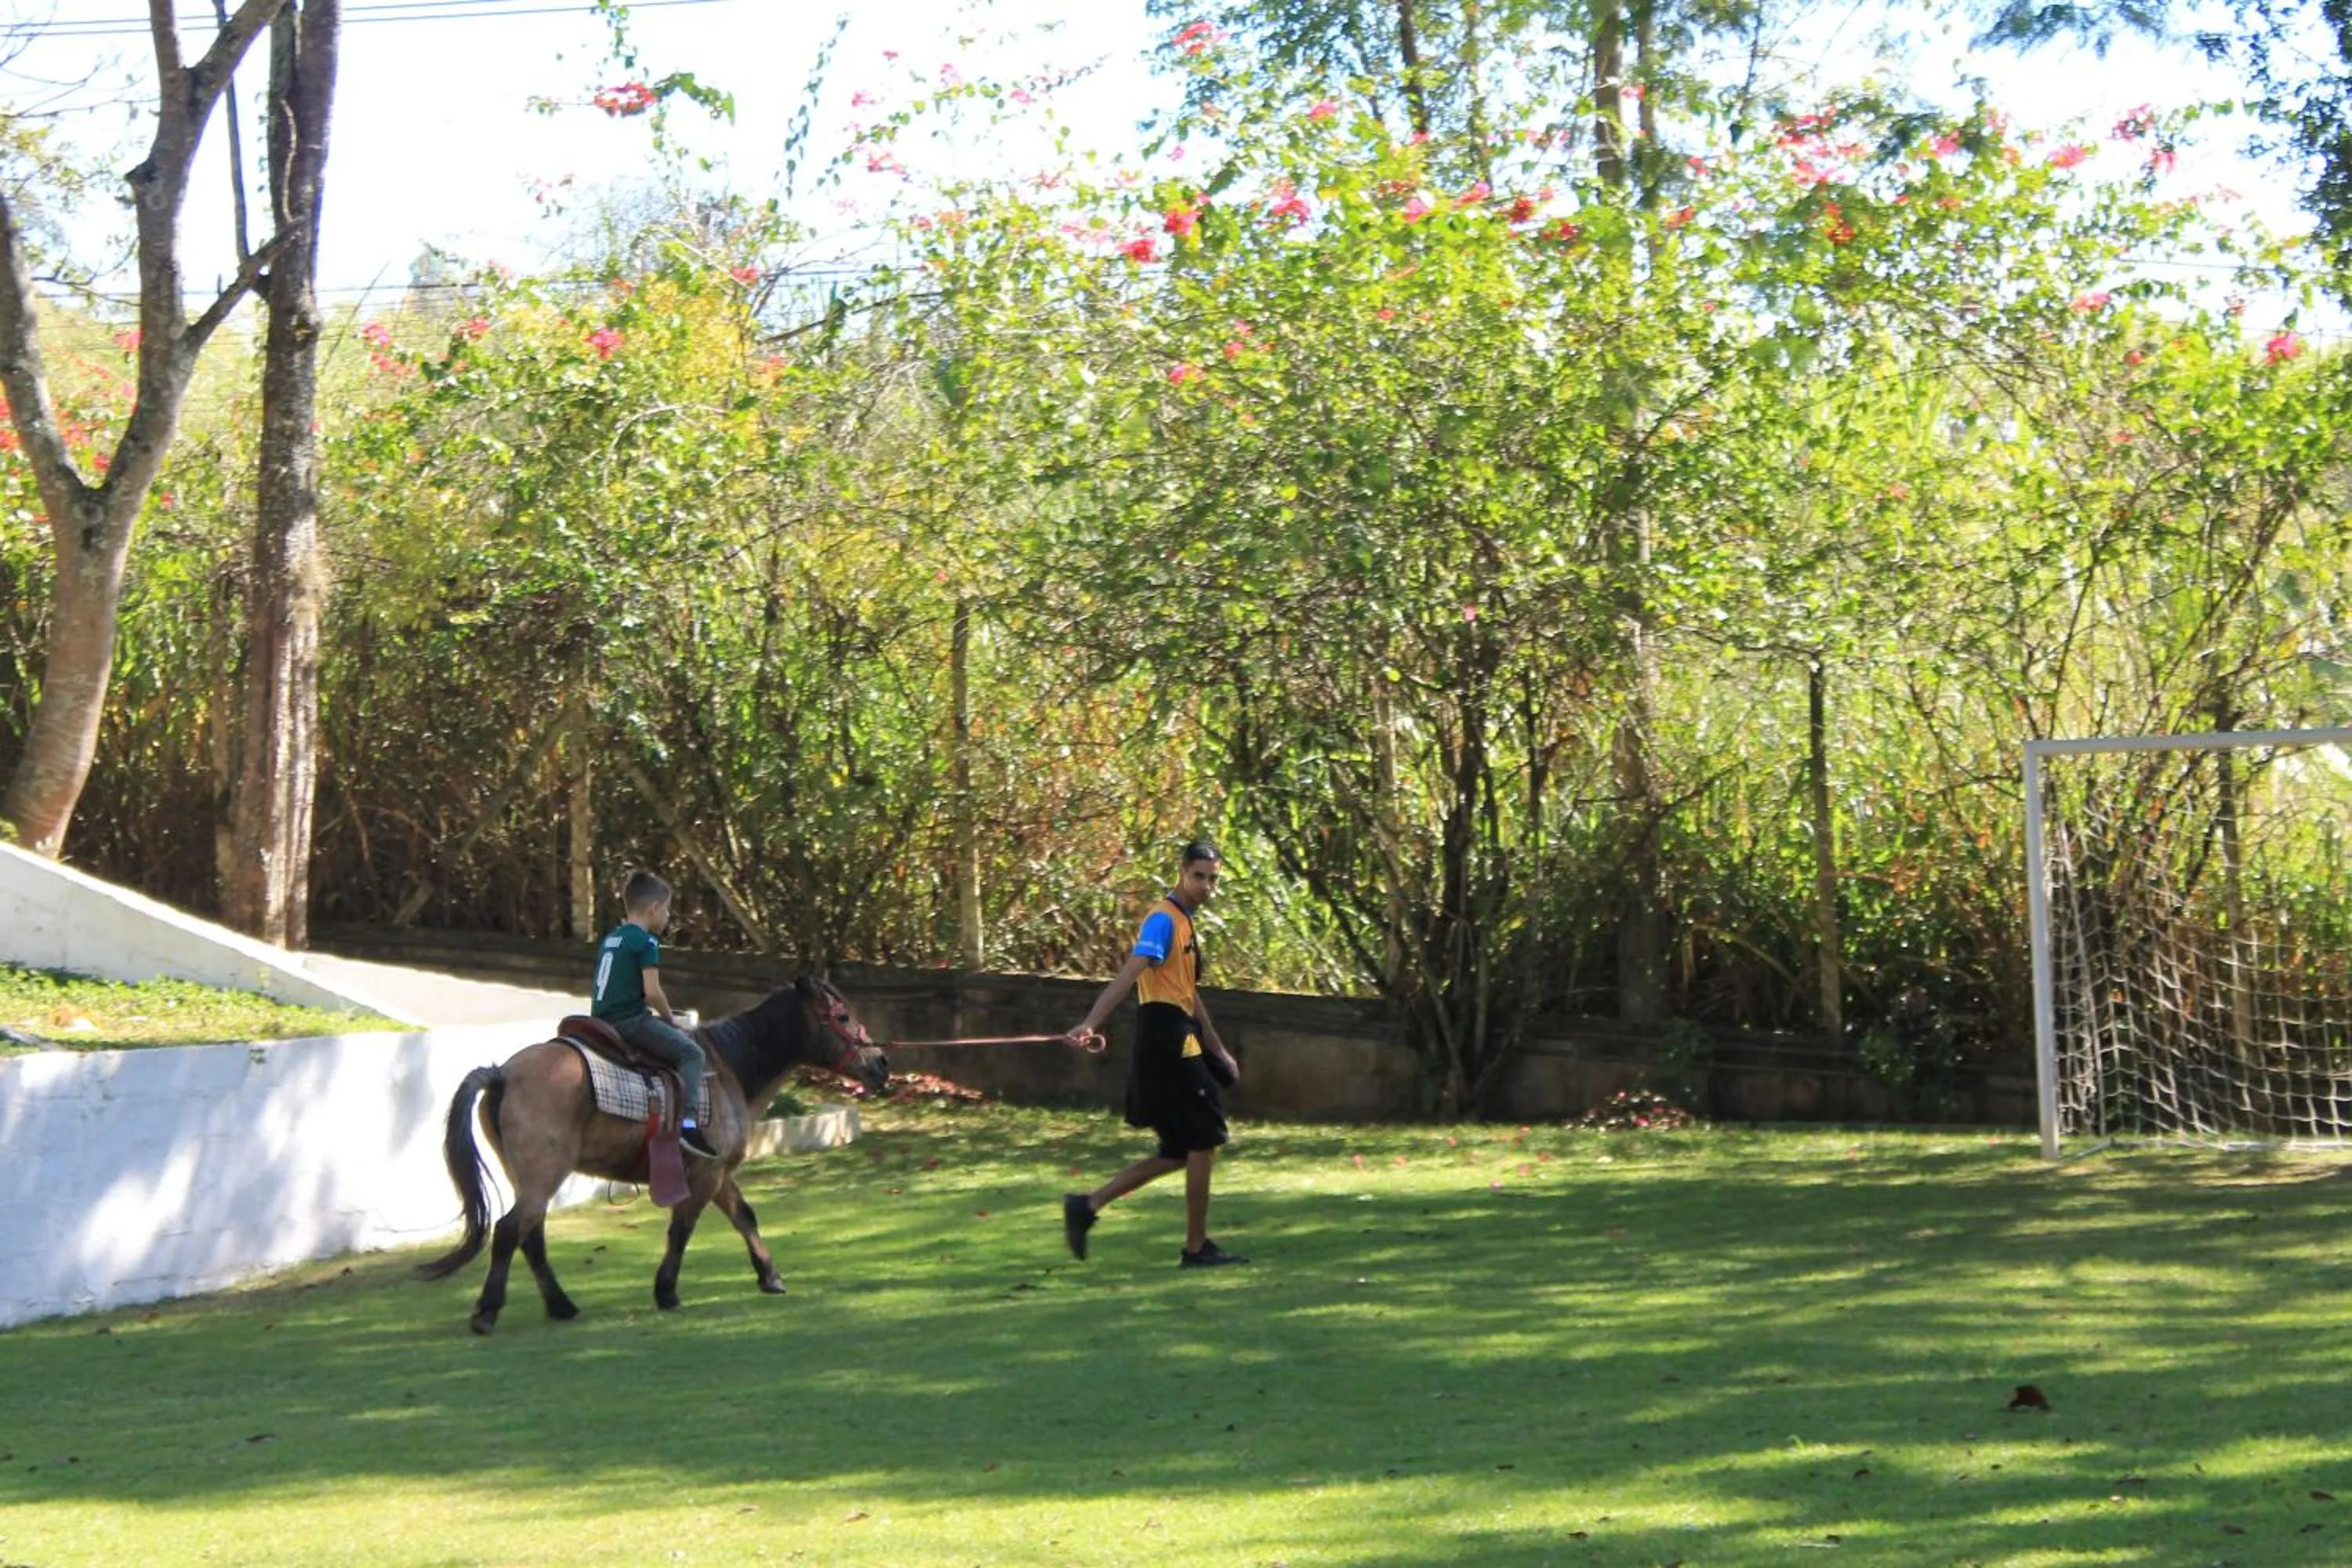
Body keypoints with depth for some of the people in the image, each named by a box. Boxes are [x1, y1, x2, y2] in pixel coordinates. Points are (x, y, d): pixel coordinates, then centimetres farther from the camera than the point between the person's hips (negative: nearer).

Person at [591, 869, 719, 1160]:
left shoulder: (609, 940, 18)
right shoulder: (646, 941, -8)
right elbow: (652, 991, -16)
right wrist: (669, 1017, 1)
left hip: (602, 1019, 9)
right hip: (630, 1020, -9)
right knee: (691, 1052, -8)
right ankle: (687, 1123, -23)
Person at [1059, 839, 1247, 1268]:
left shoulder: (1184, 923, 19)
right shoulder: (1164, 919, -11)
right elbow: (1130, 972, -24)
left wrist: (1218, 1052, 32)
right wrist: (1091, 1023, -35)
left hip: (1178, 1045, 10)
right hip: (1167, 1042, -10)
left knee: (1179, 1152, 12)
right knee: (1203, 1141, -3)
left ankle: (1087, 1206, 10)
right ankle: (1196, 1248, 4)